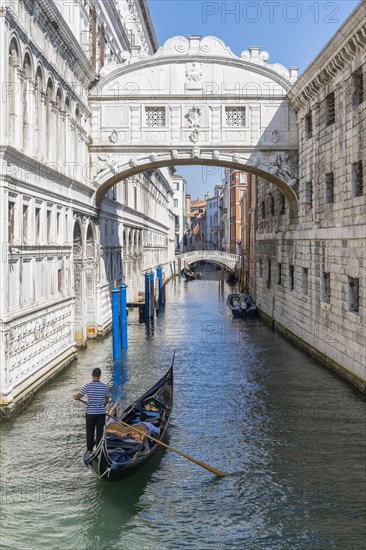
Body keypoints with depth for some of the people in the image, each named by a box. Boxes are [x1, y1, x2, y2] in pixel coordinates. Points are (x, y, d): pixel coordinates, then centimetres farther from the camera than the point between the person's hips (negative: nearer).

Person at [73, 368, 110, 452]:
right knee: (100, 431, 10)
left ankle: (90, 449, 16)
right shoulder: (105, 387, -3)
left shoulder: (87, 386, -12)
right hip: (101, 413, 2)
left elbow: (76, 397, -8)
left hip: (90, 413, -2)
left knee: (90, 432, 10)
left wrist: (75, 396, 16)